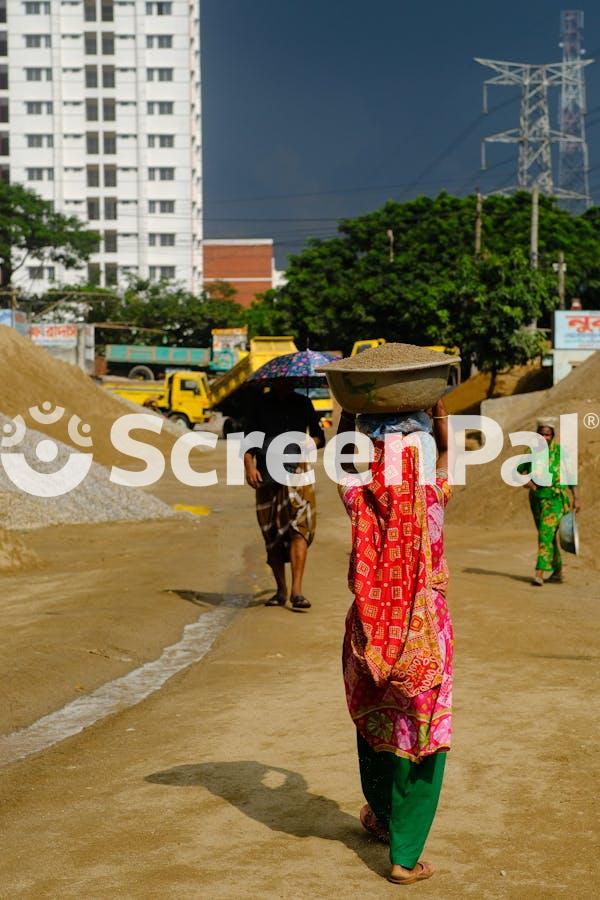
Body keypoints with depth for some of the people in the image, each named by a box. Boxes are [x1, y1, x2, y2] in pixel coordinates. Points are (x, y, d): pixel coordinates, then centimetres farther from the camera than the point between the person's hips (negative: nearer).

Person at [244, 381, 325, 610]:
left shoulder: (302, 403, 12)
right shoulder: (261, 404, 8)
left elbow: (319, 436, 17)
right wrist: (249, 466, -11)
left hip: (297, 472, 0)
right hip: (267, 476, 1)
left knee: (299, 526, -16)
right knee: (272, 534, 5)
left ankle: (297, 590, -19)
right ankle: (281, 590, 18)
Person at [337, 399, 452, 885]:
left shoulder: (359, 498, -9)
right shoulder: (434, 498, -11)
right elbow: (446, 447, 10)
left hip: (370, 631, 2)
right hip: (425, 633, -2)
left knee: (373, 722, 23)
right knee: (422, 736, 6)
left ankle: (381, 815, 44)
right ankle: (405, 854, 5)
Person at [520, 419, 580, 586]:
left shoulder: (560, 451, -5)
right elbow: (519, 470, 8)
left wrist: (576, 498, -2)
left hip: (555, 498, -5)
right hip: (537, 498, 5)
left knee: (546, 533, -17)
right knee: (549, 536, 15)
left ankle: (540, 574, -21)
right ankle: (557, 571, 31)